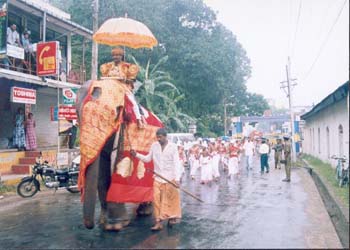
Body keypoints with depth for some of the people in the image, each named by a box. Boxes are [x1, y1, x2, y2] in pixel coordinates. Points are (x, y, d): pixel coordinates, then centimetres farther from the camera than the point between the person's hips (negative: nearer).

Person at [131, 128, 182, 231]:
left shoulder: (173, 146, -7)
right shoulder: (154, 146, 3)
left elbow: (176, 163, -10)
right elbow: (148, 158, 10)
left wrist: (177, 178, -17)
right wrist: (136, 155, -3)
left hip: (170, 178, -3)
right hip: (158, 177, 3)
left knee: (170, 199, 8)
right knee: (156, 199, -2)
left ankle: (172, 217, 27)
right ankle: (158, 222, 3)